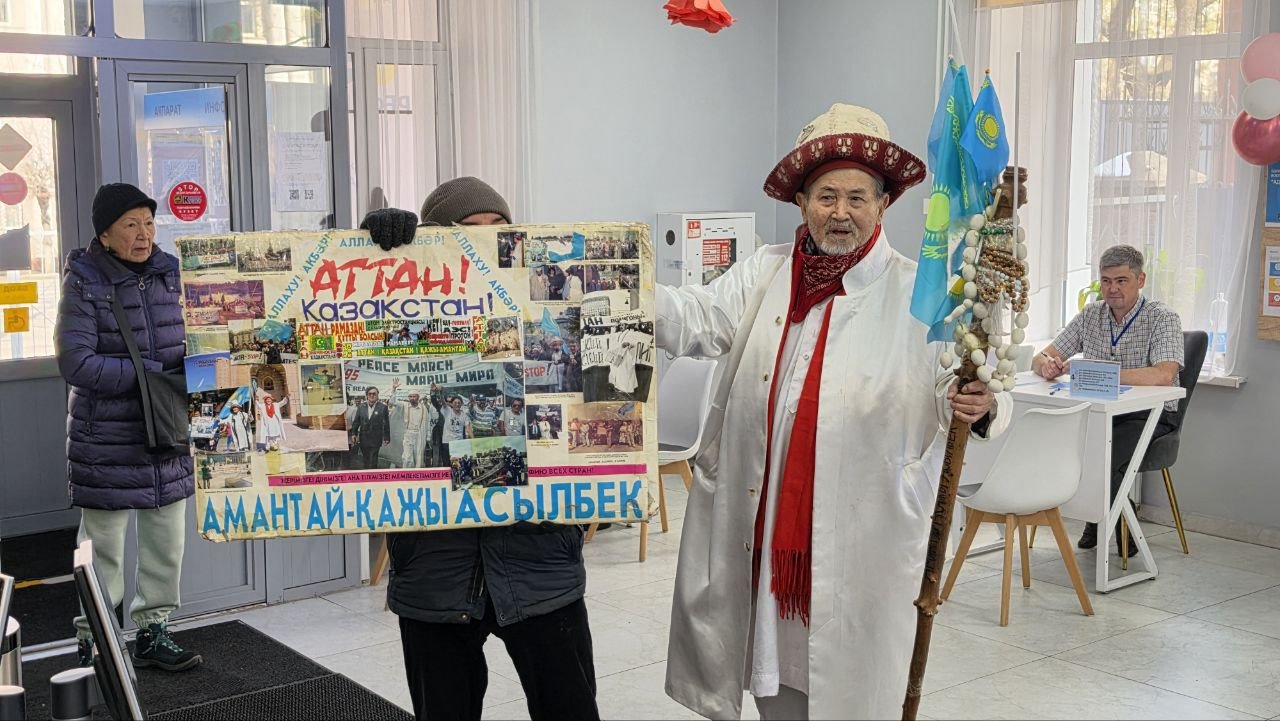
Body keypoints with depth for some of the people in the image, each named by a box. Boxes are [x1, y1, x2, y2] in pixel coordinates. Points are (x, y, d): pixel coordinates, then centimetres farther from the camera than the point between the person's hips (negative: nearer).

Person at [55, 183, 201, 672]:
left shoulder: (169, 273, 5)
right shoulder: (84, 282, -10)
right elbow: (75, 362, -18)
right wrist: (153, 374, -21)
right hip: (107, 442, -5)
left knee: (167, 539, 13)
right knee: (104, 545, 3)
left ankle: (153, 633, 28)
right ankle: (92, 644, 18)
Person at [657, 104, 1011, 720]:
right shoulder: (764, 274, 8)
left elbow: (965, 391, -4)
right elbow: (695, 321, -2)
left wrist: (979, 407, -28)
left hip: (859, 544, -3)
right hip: (761, 526, 3)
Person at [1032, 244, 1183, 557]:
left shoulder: (1162, 319, -8)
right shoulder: (1090, 316, 9)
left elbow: (1163, 375, -27)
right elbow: (1041, 358, 6)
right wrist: (1047, 365, -21)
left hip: (1148, 415, -5)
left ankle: (1123, 527, -1)